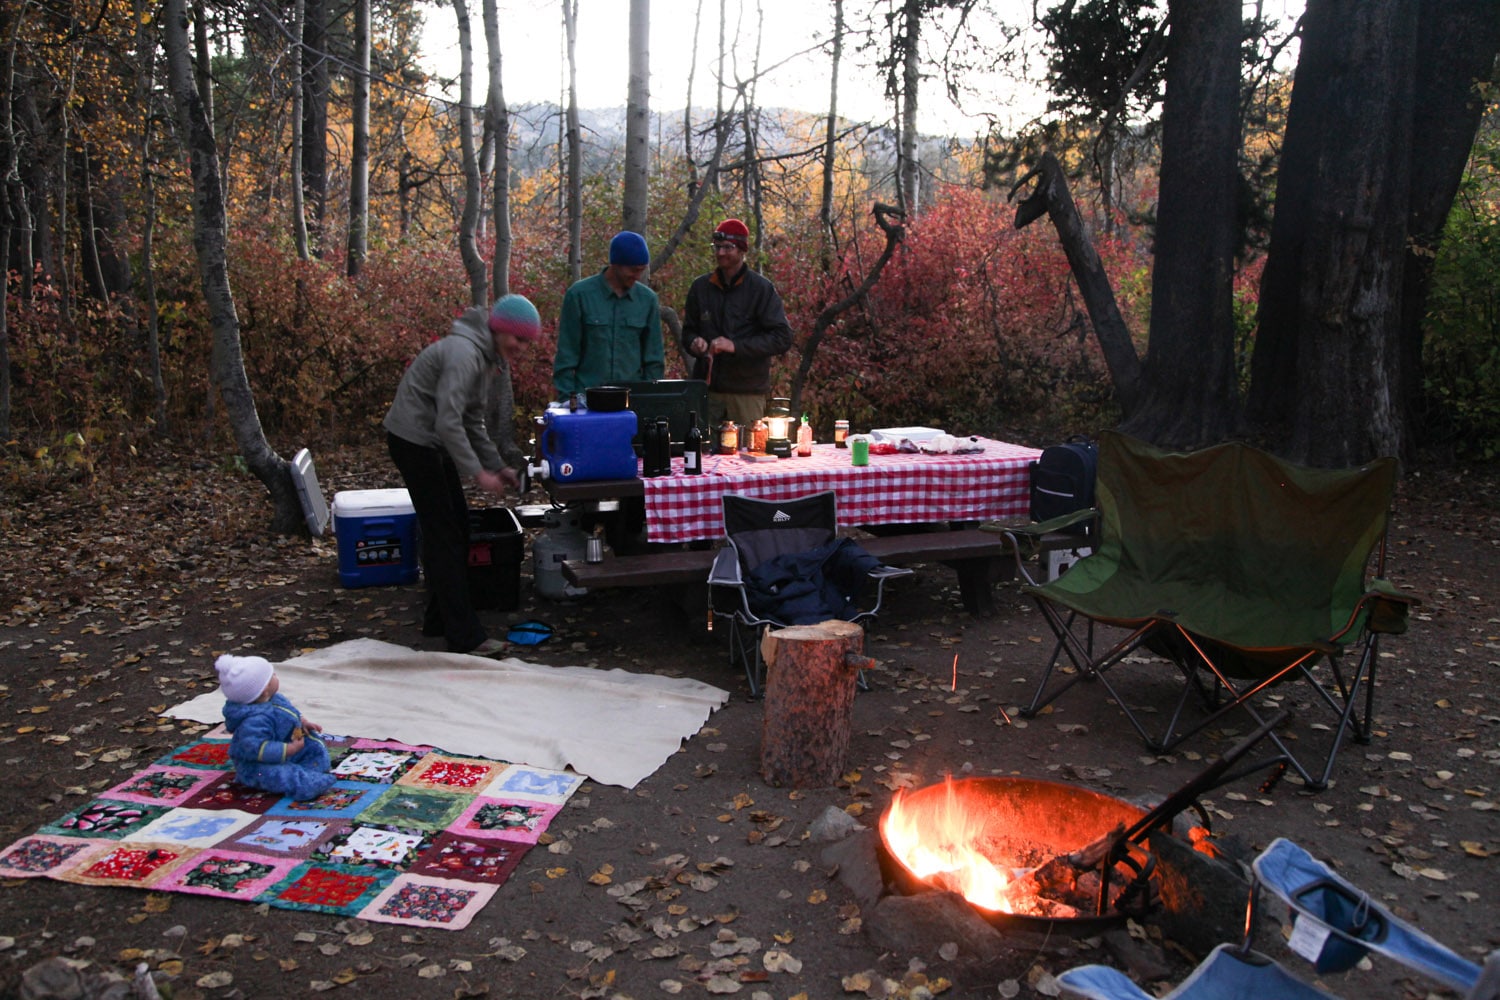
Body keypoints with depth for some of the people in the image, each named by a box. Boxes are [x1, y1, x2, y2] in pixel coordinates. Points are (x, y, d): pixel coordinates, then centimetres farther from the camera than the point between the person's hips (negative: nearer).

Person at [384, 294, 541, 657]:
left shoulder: (484, 355, 10)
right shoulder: (464, 353, -22)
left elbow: (472, 421, 15)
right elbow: (449, 422, -28)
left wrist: (498, 466, 7)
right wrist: (479, 472, -24)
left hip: (433, 442, 10)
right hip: (414, 440, -10)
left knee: (457, 527, 13)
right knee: (443, 535, -9)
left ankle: (440, 619, 24)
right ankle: (465, 637, -6)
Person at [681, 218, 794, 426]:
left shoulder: (761, 288, -1)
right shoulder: (700, 286, 11)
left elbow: (783, 339, -8)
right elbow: (688, 331, 21)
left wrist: (736, 346, -17)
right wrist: (694, 342, -4)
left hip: (747, 392, -3)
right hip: (706, 387, 3)